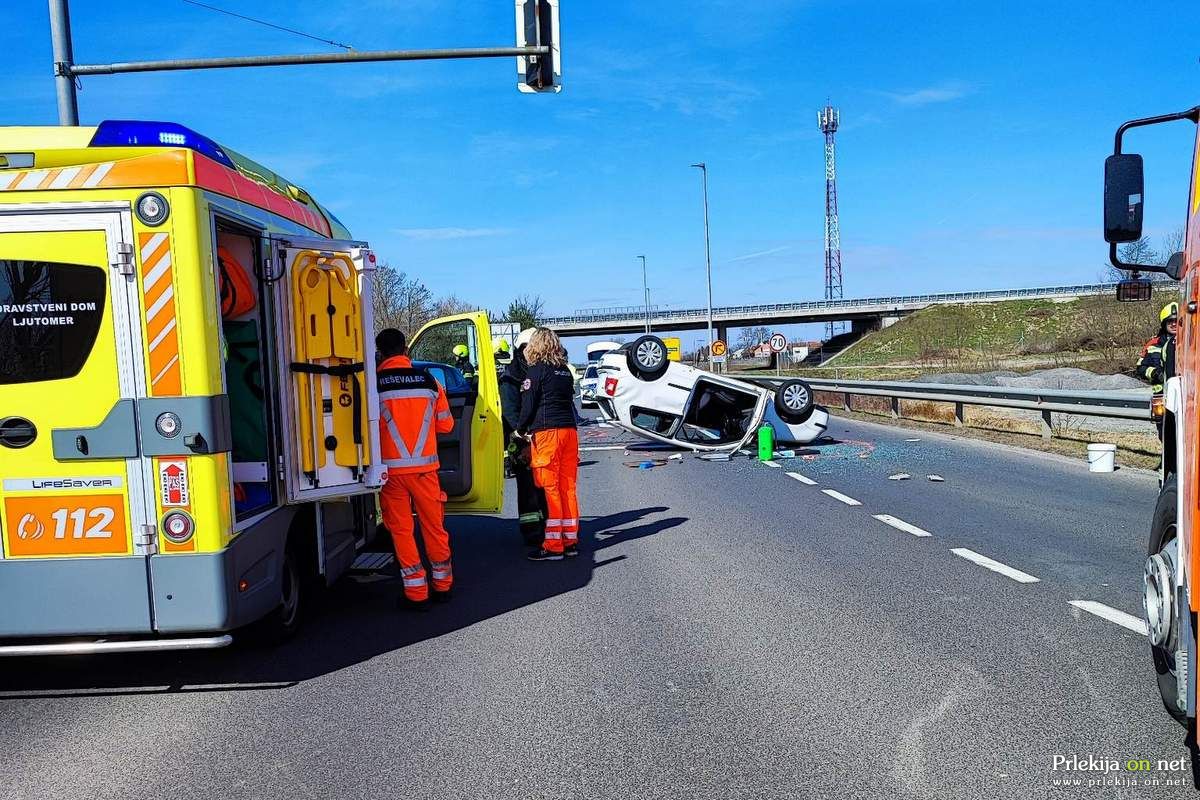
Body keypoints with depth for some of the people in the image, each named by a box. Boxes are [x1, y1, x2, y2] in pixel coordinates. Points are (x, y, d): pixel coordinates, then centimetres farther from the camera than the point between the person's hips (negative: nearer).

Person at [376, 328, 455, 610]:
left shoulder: (374, 384, -6)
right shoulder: (429, 381, 1)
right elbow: (446, 424, 8)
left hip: (391, 469, -2)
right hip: (425, 467, 2)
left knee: (401, 529, 7)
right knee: (434, 525, 14)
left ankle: (416, 593, 9)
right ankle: (443, 586, 26)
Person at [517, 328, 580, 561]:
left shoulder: (536, 371, -5)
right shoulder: (565, 370, 15)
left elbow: (528, 405, -7)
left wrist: (521, 430, 8)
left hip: (546, 432, -7)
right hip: (569, 430, 7)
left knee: (550, 488, -4)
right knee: (567, 487, 11)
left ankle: (553, 545, -3)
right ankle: (571, 541, 16)